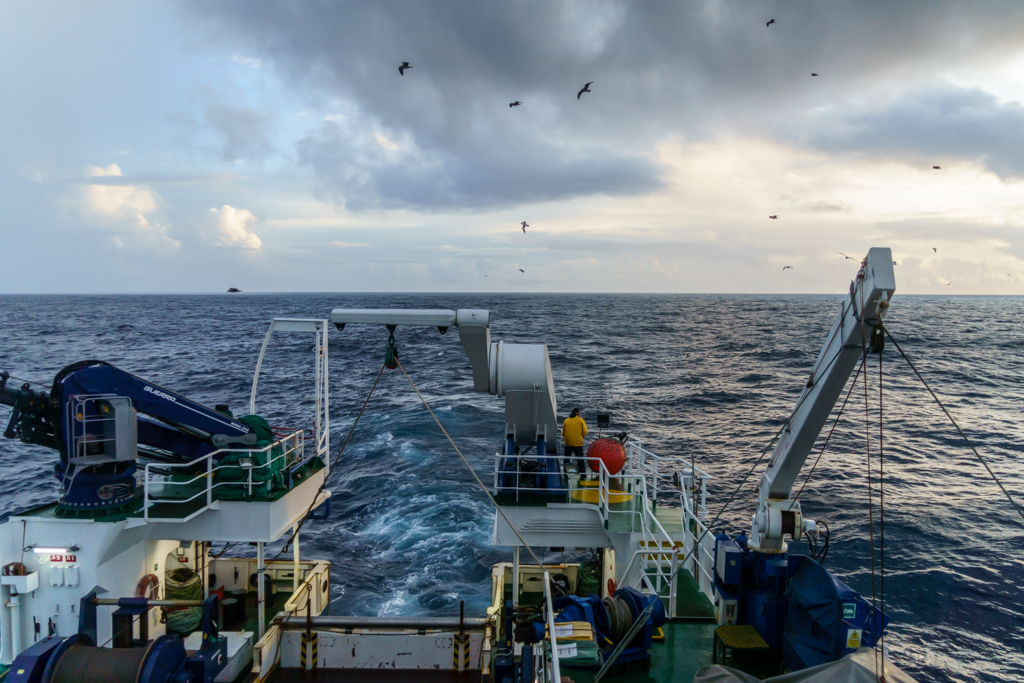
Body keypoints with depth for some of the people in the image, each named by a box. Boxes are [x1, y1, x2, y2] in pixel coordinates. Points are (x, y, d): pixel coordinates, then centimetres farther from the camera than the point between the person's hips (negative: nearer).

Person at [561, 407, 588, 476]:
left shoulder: (566, 421, 4)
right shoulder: (580, 420, -2)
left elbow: (563, 433, 9)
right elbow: (585, 432, -4)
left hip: (568, 443, 2)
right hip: (578, 443, -2)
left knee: (566, 459, 11)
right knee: (580, 459, 5)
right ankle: (582, 474, 4)